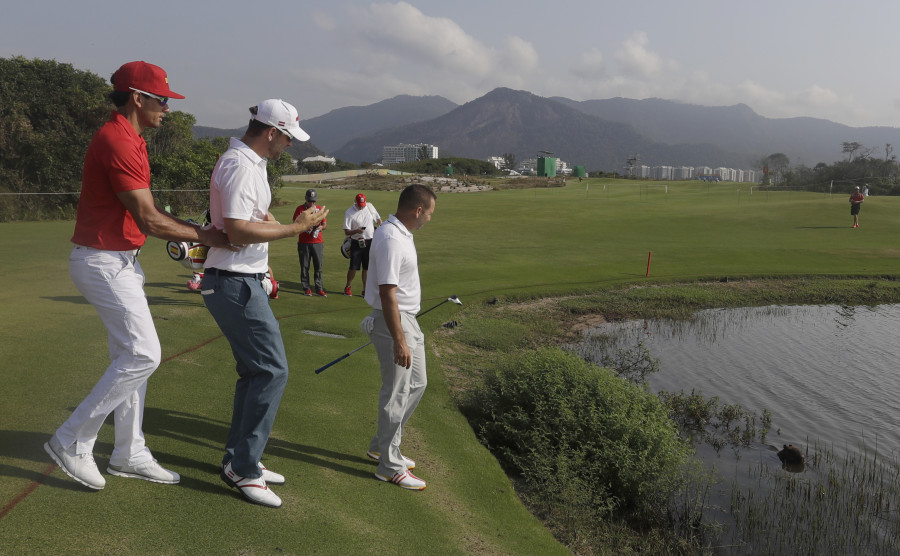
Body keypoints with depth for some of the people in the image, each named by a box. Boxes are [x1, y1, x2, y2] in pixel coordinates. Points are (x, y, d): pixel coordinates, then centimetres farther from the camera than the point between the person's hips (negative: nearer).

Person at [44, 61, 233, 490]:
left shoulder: (128, 140, 13)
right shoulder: (119, 142, -20)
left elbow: (145, 211, 15)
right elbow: (147, 220, -23)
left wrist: (196, 232, 7)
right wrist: (202, 236, -13)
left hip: (120, 261, 10)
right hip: (104, 263, -10)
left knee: (132, 356, 12)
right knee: (142, 355, -8)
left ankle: (129, 455, 22)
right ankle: (72, 442, 5)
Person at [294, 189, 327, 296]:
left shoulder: (320, 209, 10)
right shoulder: (300, 209, 2)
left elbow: (325, 224, 13)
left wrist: (321, 227, -10)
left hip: (317, 242, 2)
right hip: (304, 242, -2)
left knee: (318, 265, -2)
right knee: (304, 266, 3)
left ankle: (319, 289, 1)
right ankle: (306, 288, 11)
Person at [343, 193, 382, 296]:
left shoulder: (370, 207, 3)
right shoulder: (349, 213, -9)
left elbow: (378, 220, 16)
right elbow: (346, 232, -10)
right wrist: (357, 231, -28)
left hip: (370, 242, 3)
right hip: (356, 243, -3)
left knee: (367, 267, 6)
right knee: (353, 267, -2)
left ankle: (365, 290, 14)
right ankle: (347, 287, 19)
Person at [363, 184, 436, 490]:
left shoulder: (401, 234, 10)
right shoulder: (391, 240, -23)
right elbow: (386, 293, -26)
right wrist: (399, 340, -26)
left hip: (408, 319, 11)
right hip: (394, 322, -11)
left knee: (416, 384, 19)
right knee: (396, 393, 0)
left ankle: (382, 445, 31)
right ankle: (389, 465, 14)